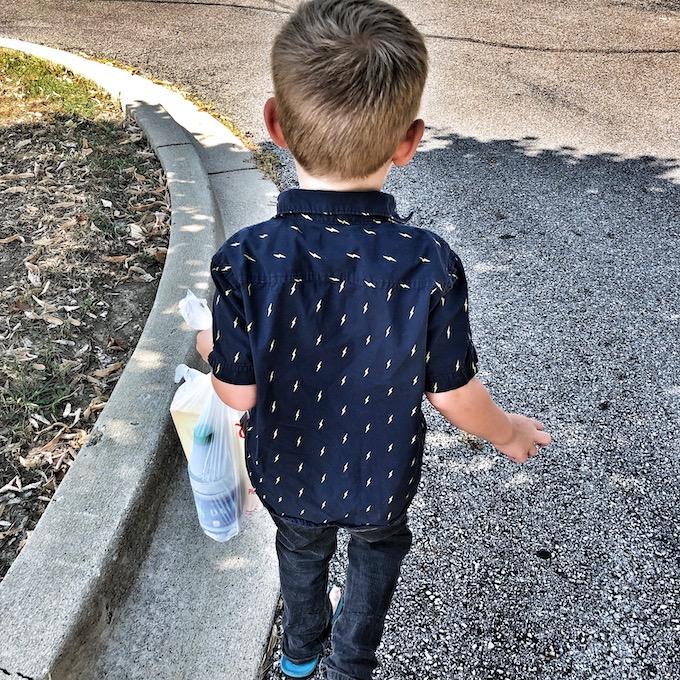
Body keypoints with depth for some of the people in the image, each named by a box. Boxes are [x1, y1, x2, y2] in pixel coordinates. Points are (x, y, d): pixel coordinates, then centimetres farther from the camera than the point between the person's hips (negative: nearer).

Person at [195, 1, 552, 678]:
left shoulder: (245, 260, -32)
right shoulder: (431, 265, -32)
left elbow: (239, 394, -18)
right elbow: (453, 395, -18)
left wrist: (212, 346, 5)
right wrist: (508, 432, 5)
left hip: (286, 472, 1)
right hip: (382, 476, -1)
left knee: (301, 549, 33)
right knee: (375, 552, 33)